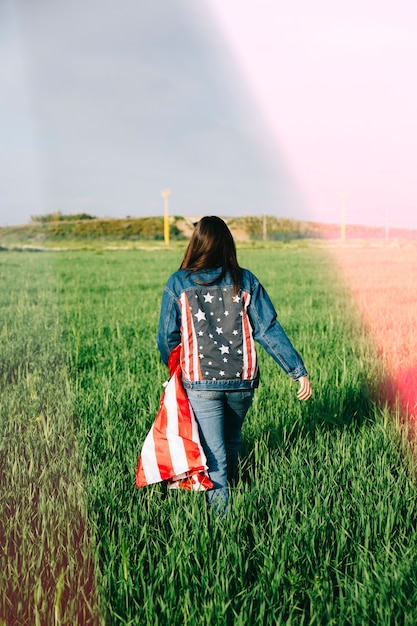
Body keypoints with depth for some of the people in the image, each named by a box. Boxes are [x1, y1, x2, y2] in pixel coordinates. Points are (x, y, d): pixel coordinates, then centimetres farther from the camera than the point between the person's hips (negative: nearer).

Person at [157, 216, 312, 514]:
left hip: (201, 382, -2)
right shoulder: (245, 281, -3)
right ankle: (230, 481, 48)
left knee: (213, 449, 9)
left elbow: (167, 336, 0)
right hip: (242, 380, 3)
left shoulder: (178, 283, -5)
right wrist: (299, 371, -4)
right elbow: (269, 330, -7)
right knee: (232, 439, 27)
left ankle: (221, 504, 6)